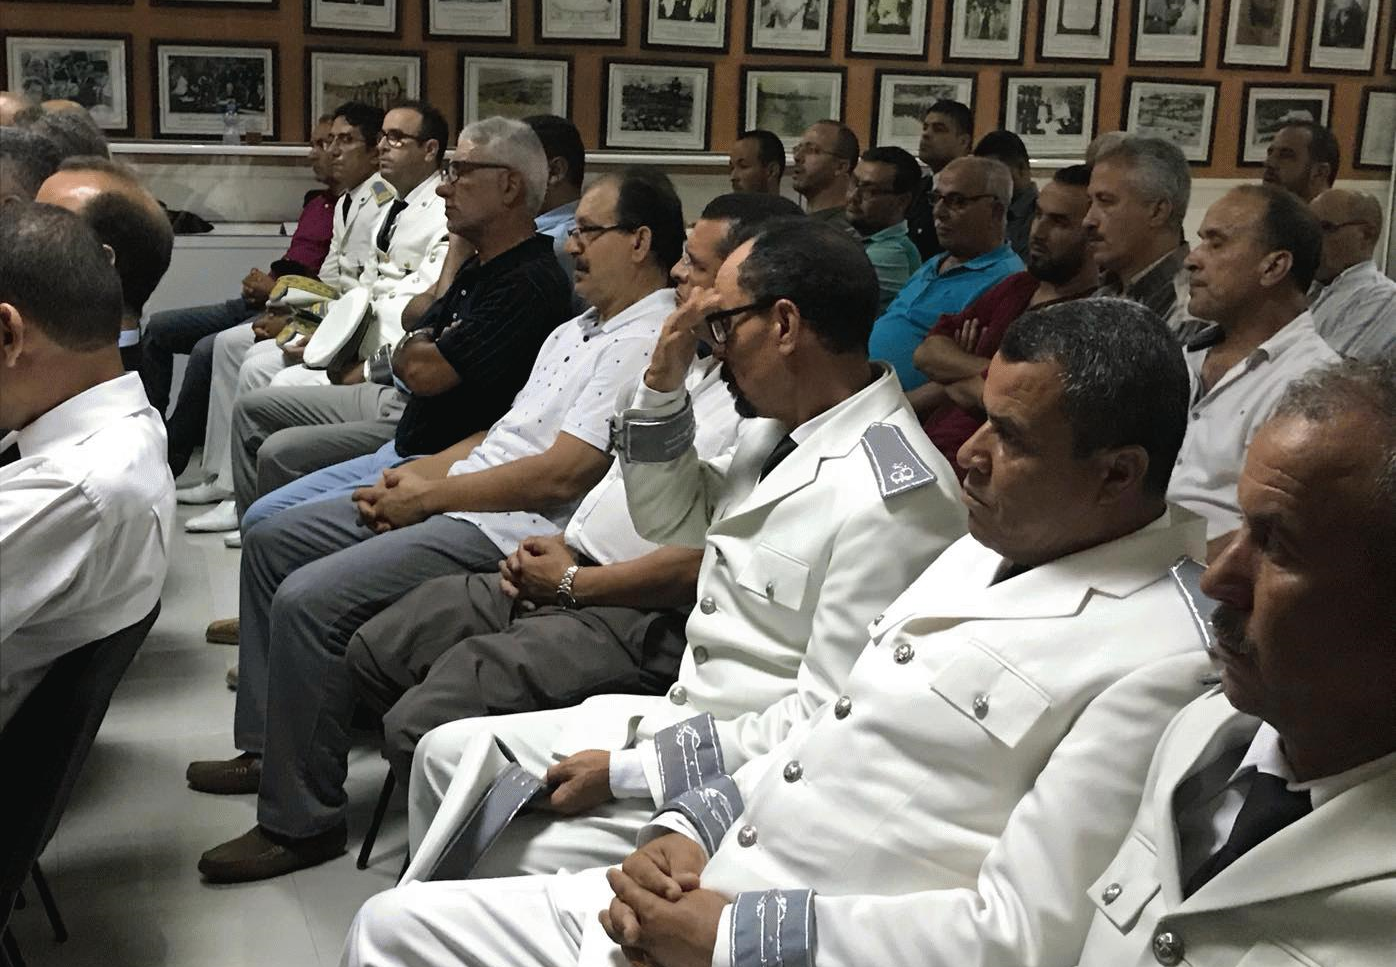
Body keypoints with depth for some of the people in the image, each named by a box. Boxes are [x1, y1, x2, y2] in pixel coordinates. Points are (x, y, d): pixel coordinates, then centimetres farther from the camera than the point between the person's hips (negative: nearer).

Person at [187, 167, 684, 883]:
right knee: (271, 540, 12)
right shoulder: (579, 330, 18)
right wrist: (417, 474, 4)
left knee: (307, 599, -22)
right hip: (453, 496, 11)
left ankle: (300, 822, -8)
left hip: (508, 530, -11)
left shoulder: (647, 342, -15)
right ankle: (267, 748, 20)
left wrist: (428, 495, -13)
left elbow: (559, 475, -21)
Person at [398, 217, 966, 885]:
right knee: (449, 753, 11)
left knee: (488, 861, -14)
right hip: (684, 716, 9)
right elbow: (669, 518, 18)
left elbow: (826, 727, -24)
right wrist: (662, 384, 0)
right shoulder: (780, 429, 3)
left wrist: (624, 774, -19)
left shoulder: (892, 499, -26)